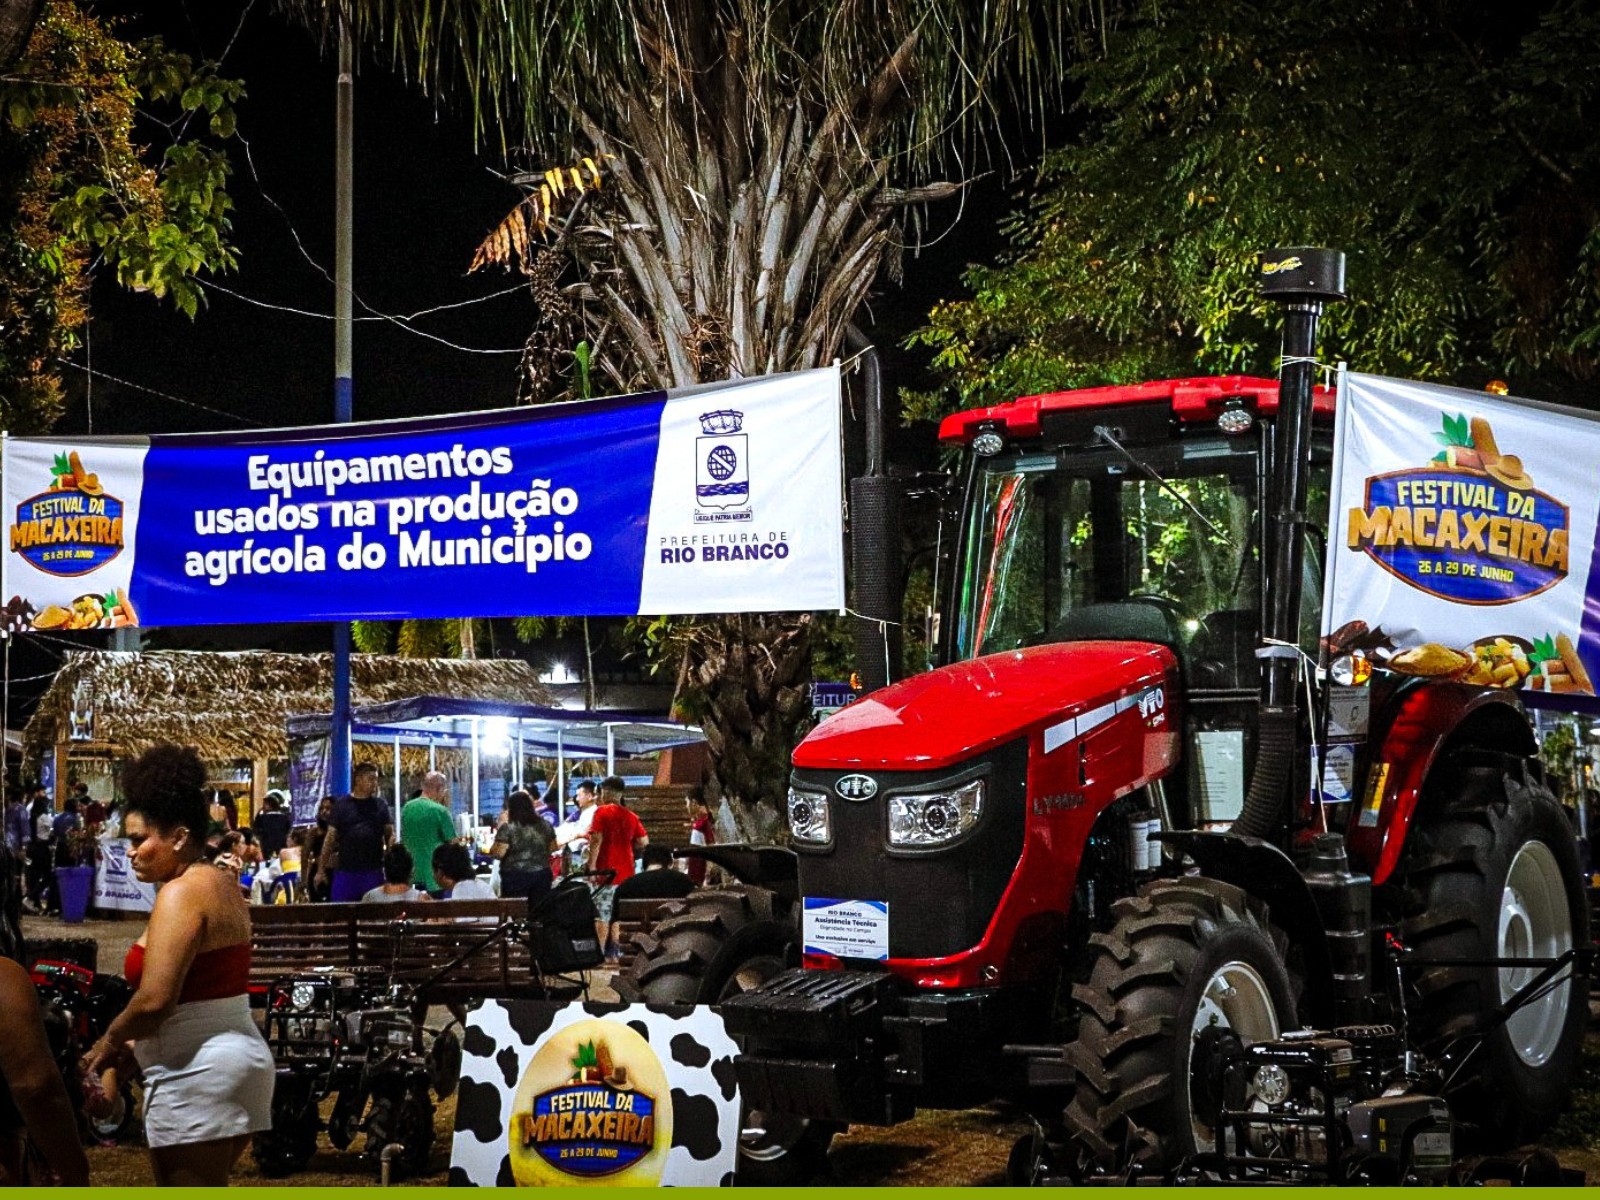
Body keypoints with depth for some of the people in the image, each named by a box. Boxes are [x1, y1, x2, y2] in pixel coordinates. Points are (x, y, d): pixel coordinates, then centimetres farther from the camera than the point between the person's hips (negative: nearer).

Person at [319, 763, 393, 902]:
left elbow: (390, 835, 7)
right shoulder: (341, 804, 3)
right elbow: (330, 838, 5)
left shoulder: (380, 806, 7)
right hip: (346, 871, -1)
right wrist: (321, 869, 3)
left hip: (373, 871, 1)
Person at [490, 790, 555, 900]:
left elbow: (498, 853, -12)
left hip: (515, 877, -4)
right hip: (541, 875, 4)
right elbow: (553, 848, 15)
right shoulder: (545, 826, 6)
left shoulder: (508, 828, -10)